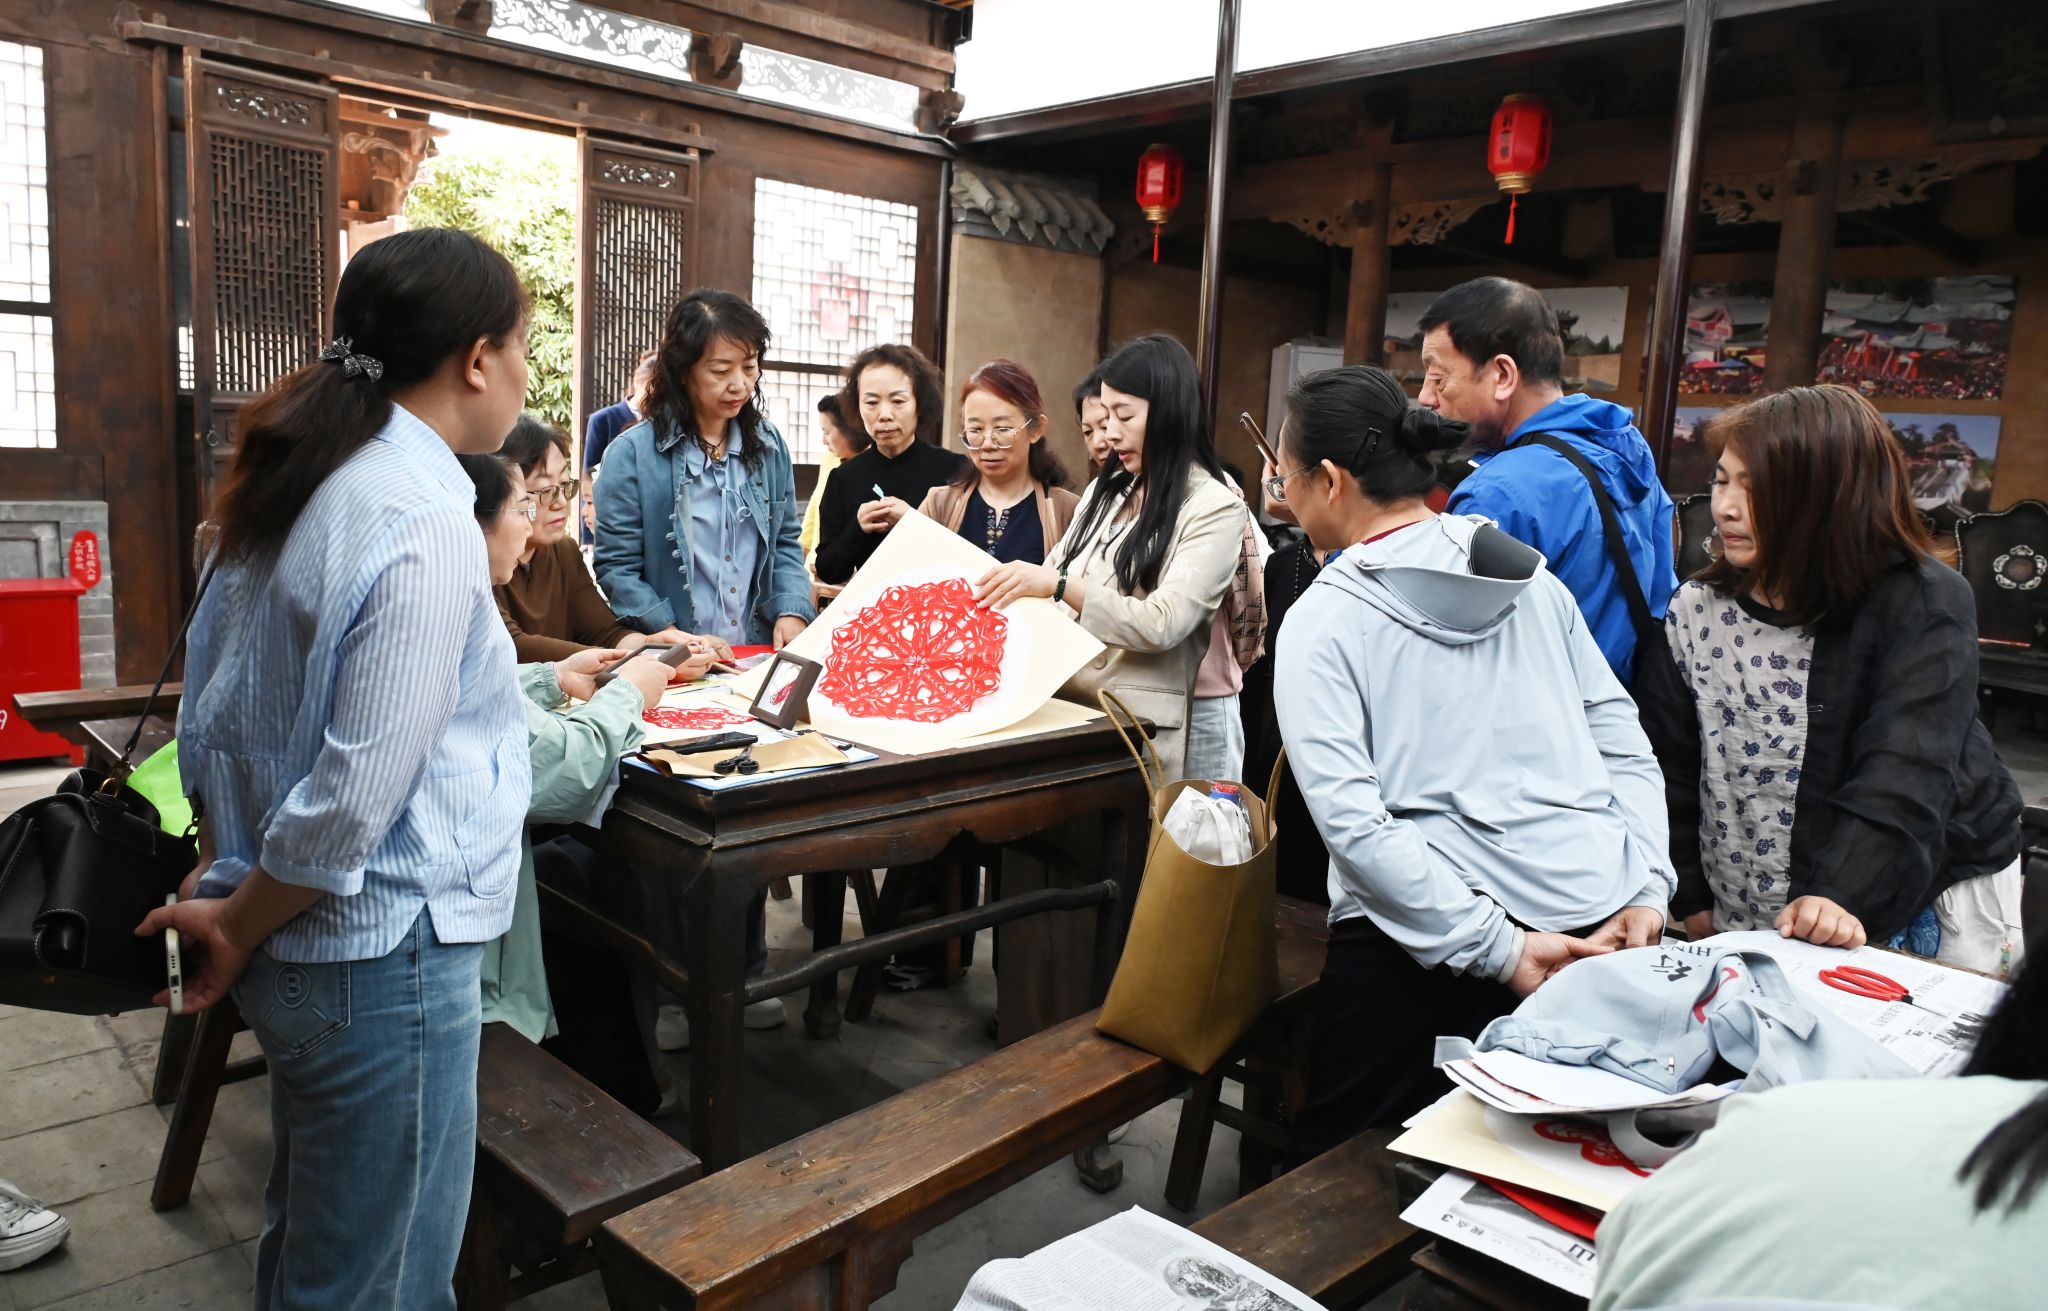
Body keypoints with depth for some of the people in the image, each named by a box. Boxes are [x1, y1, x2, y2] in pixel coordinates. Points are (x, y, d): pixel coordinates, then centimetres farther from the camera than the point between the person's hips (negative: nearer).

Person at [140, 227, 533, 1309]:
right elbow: (358, 797, -22)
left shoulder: (281, 489, 6)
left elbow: (206, 711, 12)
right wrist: (237, 924, -8)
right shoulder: (425, 522, -21)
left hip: (298, 959, 9)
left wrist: (222, 872, 16)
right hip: (382, 956, -9)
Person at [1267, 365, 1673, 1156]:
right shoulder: (1529, 575, 9)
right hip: (1604, 926, 6)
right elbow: (1624, 744, 8)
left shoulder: (1323, 619, -7)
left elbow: (1351, 820, -16)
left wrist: (1499, 951, -14)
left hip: (1422, 950, -5)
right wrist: (1646, 889, 4)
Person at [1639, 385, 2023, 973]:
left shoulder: (1924, 604, -14)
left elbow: (1906, 773, -25)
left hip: (1931, 898, -2)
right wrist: (1691, 896, 1)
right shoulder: (1696, 610, -3)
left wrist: (1842, 894, -36)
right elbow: (1674, 767, 2)